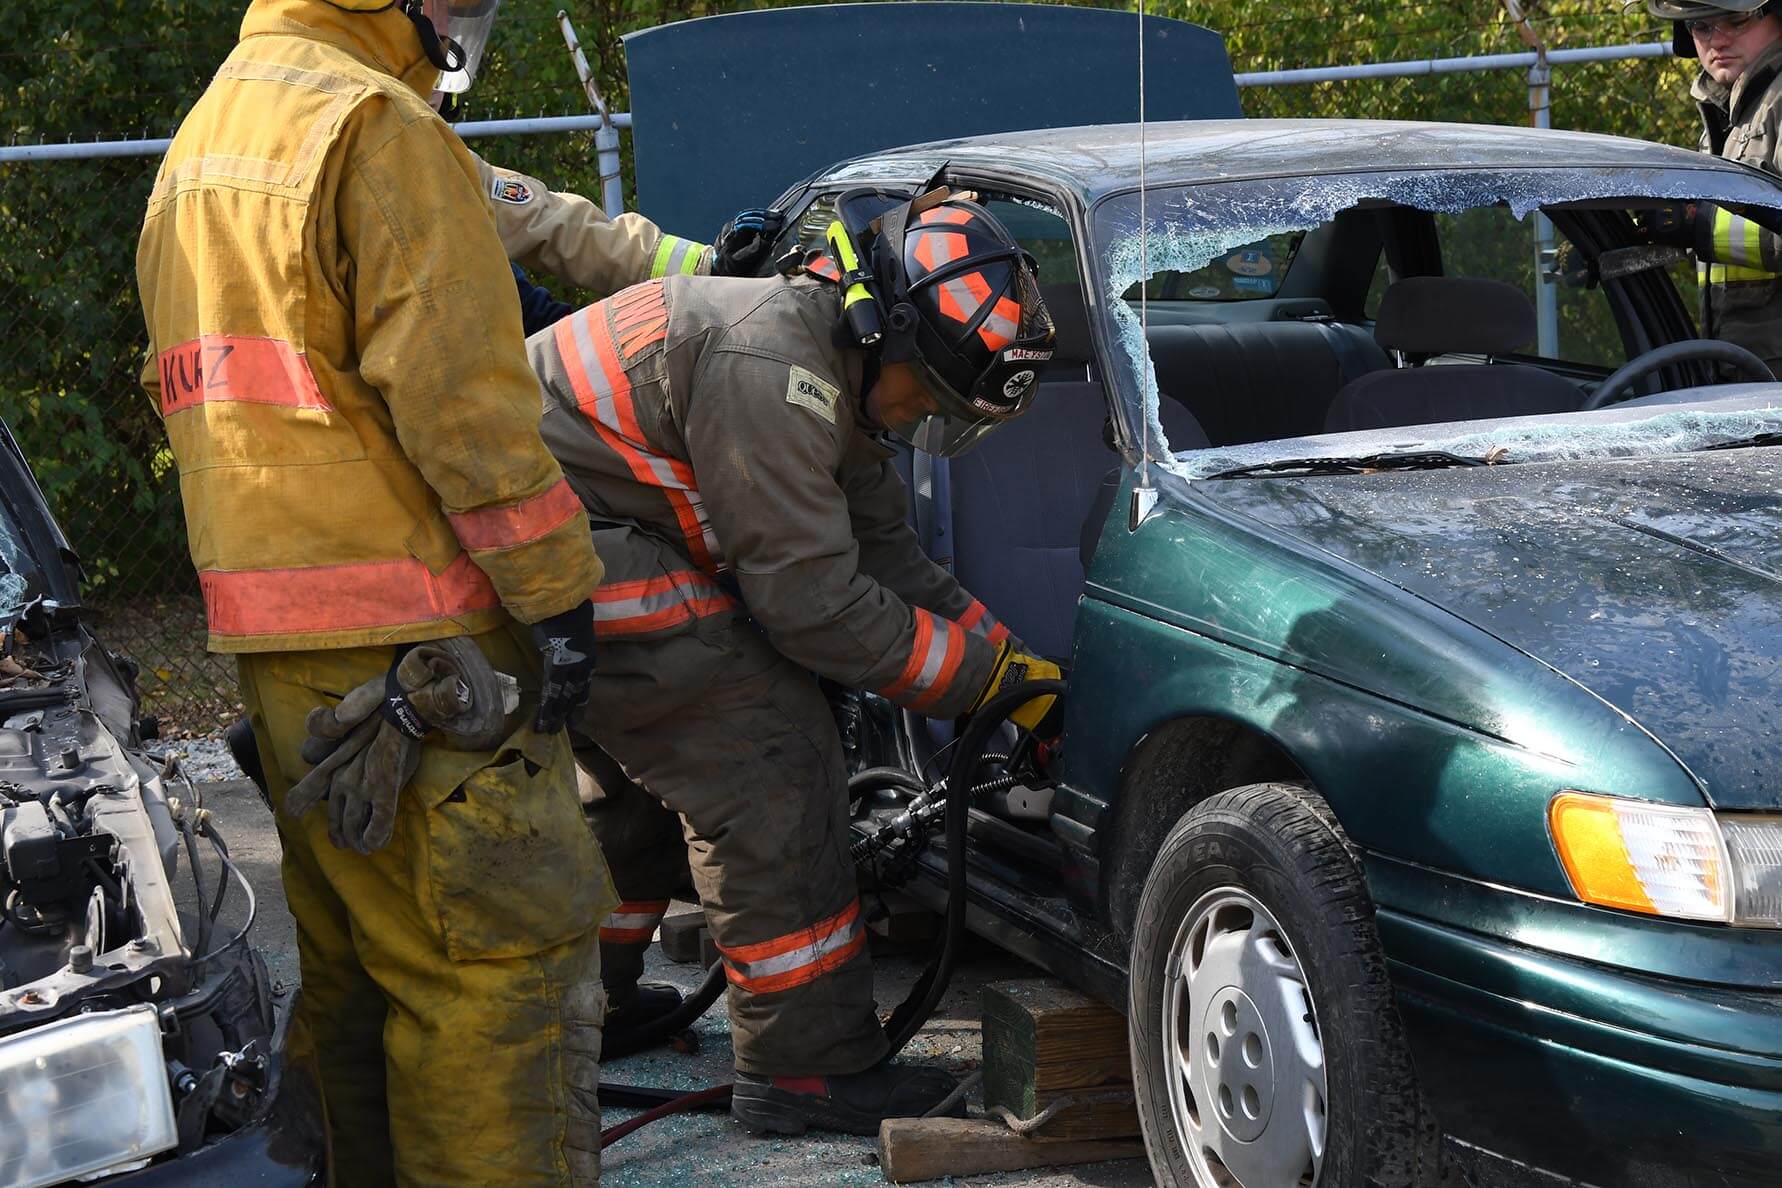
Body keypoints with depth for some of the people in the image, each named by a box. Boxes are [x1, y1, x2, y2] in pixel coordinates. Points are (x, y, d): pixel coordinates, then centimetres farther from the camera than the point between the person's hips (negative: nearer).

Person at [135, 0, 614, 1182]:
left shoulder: (204, 141, 20)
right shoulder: (378, 128, -11)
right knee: (509, 953, -6)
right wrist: (559, 589, -13)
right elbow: (459, 397, -17)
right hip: (409, 638, -10)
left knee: (356, 949, 17)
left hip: (277, 641, 10)